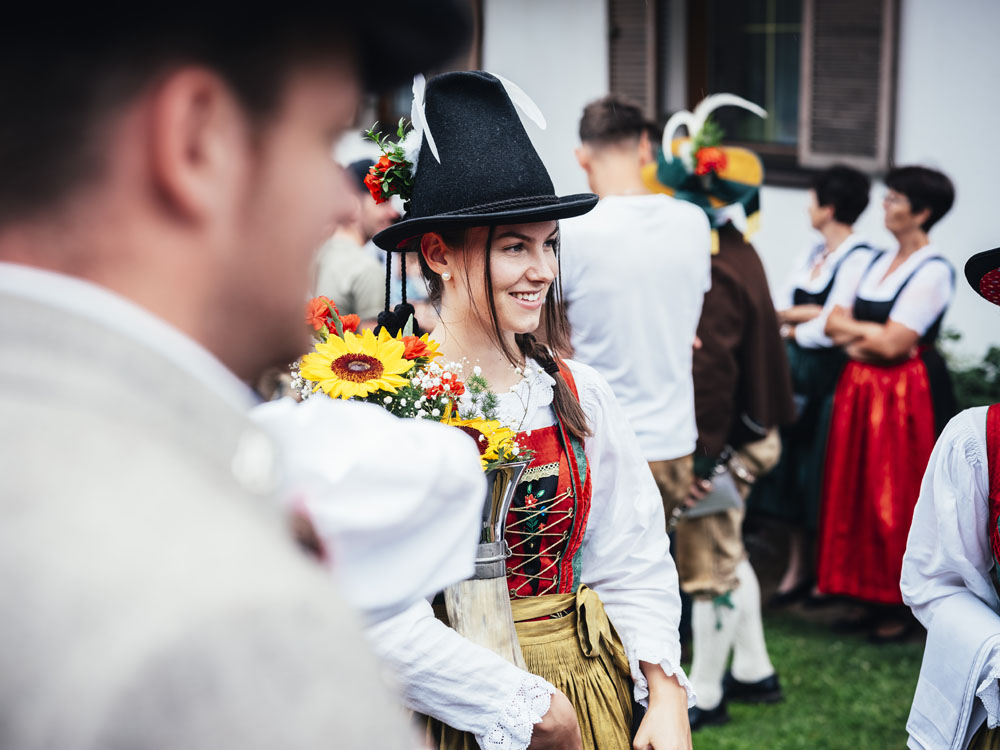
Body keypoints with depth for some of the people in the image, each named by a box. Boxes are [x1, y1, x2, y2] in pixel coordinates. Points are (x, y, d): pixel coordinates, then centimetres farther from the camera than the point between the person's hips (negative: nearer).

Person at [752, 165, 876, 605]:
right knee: (791, 466, 9)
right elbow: (777, 307, 10)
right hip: (798, 374, 8)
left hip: (830, 375, -8)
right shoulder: (813, 254, 13)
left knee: (819, 473, -1)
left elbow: (829, 331, -20)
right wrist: (808, 314, -9)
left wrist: (793, 329, -3)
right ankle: (798, 565, 19)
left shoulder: (858, 259, -15)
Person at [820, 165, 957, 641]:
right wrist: (872, 335, -9)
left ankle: (901, 607, 8)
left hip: (906, 395, -8)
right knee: (859, 496, 8)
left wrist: (854, 329, -3)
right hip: (860, 389, 8)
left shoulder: (933, 271, -12)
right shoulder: (878, 263, 13)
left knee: (897, 501, -3)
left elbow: (894, 343, -18)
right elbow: (833, 323, 8)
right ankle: (873, 599, 17)